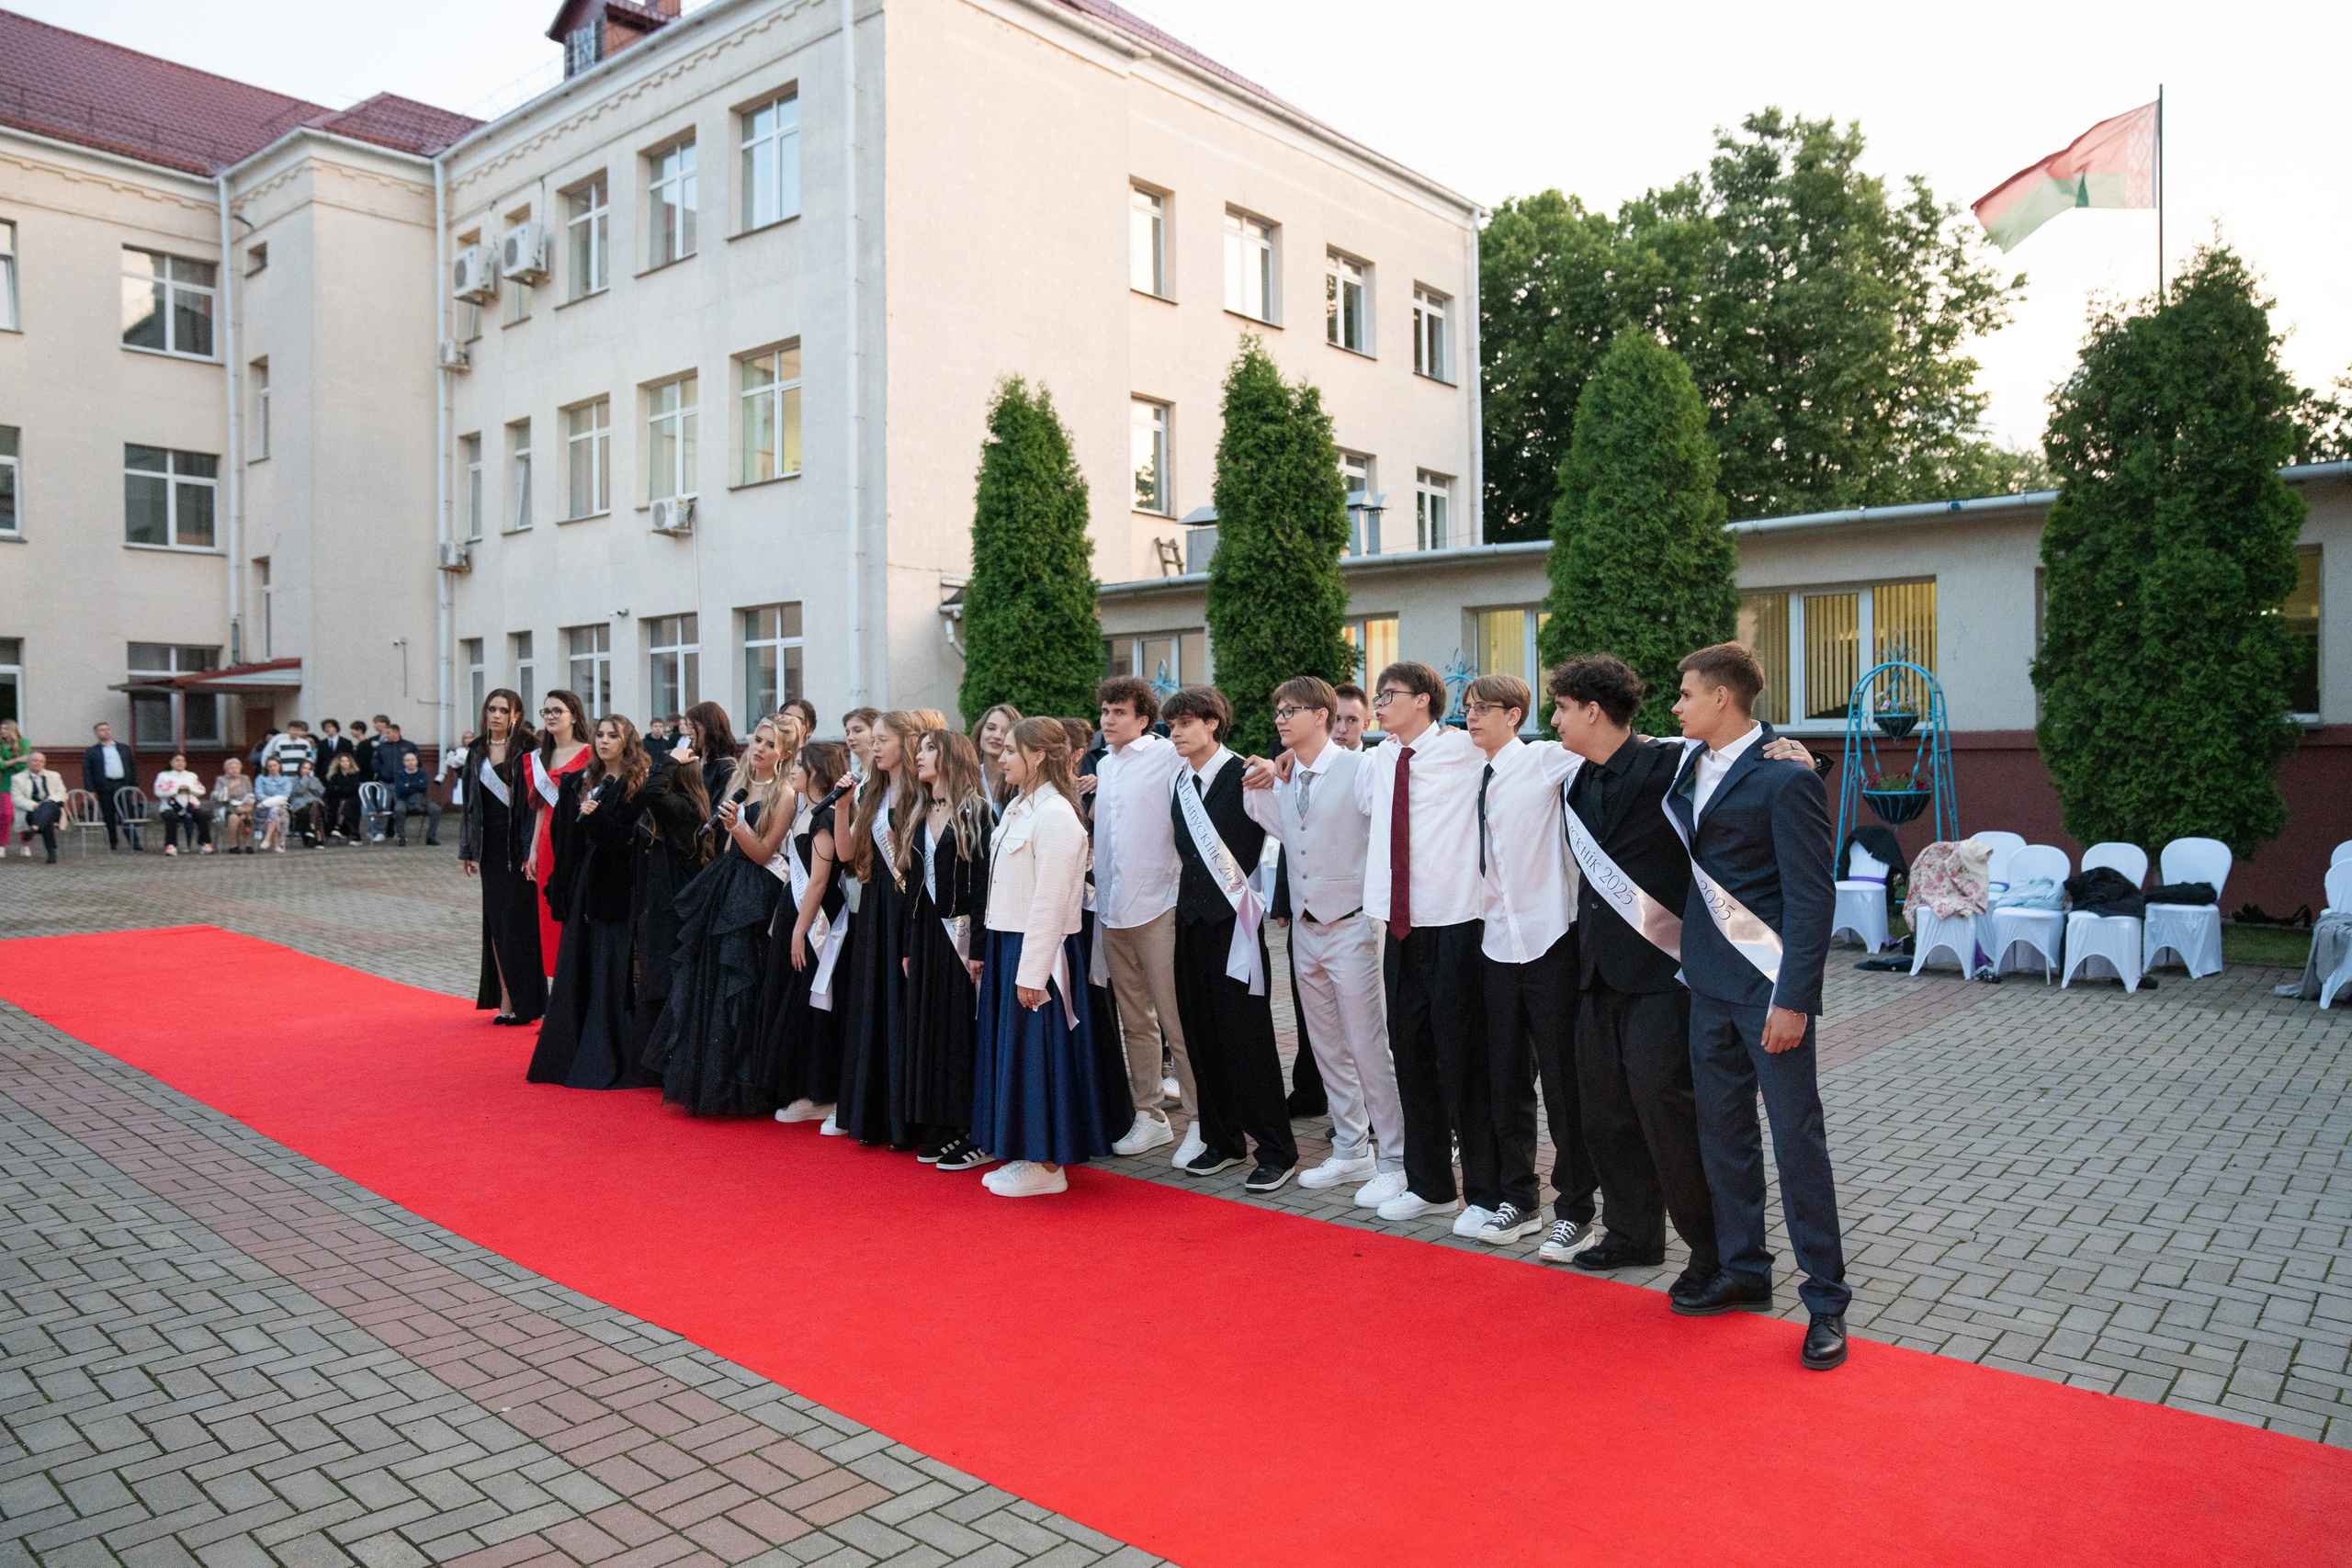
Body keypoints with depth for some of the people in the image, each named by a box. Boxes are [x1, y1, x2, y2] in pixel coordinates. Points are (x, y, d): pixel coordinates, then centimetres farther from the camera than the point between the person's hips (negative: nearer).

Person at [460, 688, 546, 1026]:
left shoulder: (527, 748, -6)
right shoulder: (478, 752, 12)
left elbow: (537, 799, -10)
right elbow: (471, 801, 16)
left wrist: (533, 849, -17)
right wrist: (466, 850, 13)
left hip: (518, 844, -6)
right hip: (490, 846, 6)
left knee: (518, 920, -5)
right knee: (495, 921, 6)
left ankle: (523, 1002, 1)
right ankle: (503, 997, 11)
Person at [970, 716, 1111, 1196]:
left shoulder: (1055, 814, -16)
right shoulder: (1017, 808, 13)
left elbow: (1050, 901, -20)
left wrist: (1032, 972, -21)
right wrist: (991, 952, 12)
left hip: (1038, 950, -10)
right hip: (1006, 942, 10)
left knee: (1037, 1051, -2)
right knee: (1010, 1049, 14)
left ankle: (1048, 1165, 9)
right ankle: (1025, 1155, 24)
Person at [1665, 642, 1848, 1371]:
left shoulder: (1786, 778, -14)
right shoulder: (1692, 764, 9)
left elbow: (1811, 897, -15)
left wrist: (1793, 1000, -18)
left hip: (1767, 984, -8)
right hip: (1709, 980, 8)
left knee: (1797, 1138, -1)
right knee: (1723, 1132, 14)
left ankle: (1825, 1298, 11)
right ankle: (1744, 1271, 28)